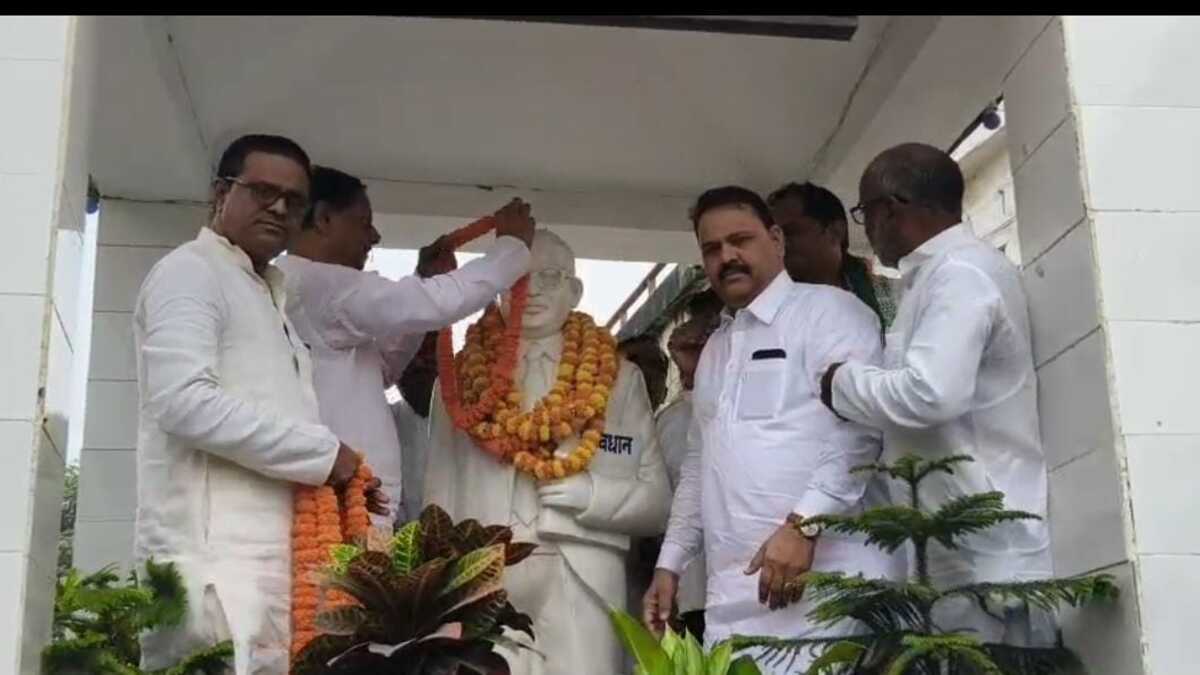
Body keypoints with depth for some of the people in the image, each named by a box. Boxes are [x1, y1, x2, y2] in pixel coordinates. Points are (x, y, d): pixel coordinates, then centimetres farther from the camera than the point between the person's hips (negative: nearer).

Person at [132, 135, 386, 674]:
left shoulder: (267, 296, 26)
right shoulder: (191, 273, -1)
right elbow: (185, 400, -16)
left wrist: (338, 478, 9)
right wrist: (324, 452, -10)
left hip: (272, 554, 9)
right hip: (217, 555, -9)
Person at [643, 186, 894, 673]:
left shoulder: (827, 310, 0)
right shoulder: (715, 348, 23)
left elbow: (861, 424, -13)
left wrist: (802, 525, -22)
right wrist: (670, 563, 20)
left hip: (822, 583, -6)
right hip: (732, 594, 6)